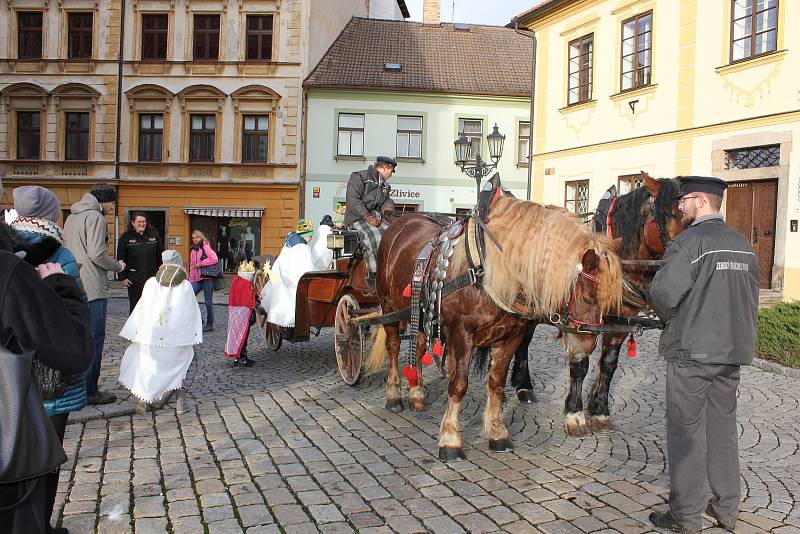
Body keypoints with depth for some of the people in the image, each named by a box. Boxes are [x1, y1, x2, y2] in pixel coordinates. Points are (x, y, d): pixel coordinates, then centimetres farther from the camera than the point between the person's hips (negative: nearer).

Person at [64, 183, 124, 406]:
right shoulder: (95, 217, -11)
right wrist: (118, 266, -5)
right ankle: (90, 391, 0)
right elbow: (97, 254, -19)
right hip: (92, 289, -9)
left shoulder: (72, 217, 18)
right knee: (94, 338, -3)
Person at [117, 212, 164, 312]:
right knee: (135, 307, 4)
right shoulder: (125, 238, -1)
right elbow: (120, 259, 0)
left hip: (152, 278, 2)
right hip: (134, 280, -2)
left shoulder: (154, 235, 6)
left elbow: (161, 256, 10)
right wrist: (123, 278, -5)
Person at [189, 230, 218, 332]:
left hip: (207, 278, -7)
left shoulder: (206, 247, -4)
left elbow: (214, 259, -17)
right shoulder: (193, 250, 18)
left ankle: (210, 325, 10)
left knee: (208, 302, -1)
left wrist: (200, 264, -13)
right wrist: (191, 279, 15)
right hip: (197, 279, 7)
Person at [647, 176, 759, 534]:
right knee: (723, 429, 17)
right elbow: (752, 300, 16)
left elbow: (663, 294, -19)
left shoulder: (690, 241, -15)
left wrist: (671, 317, 1)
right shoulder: (744, 245, 10)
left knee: (686, 431, 2)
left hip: (691, 352, -7)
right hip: (733, 352, 7)